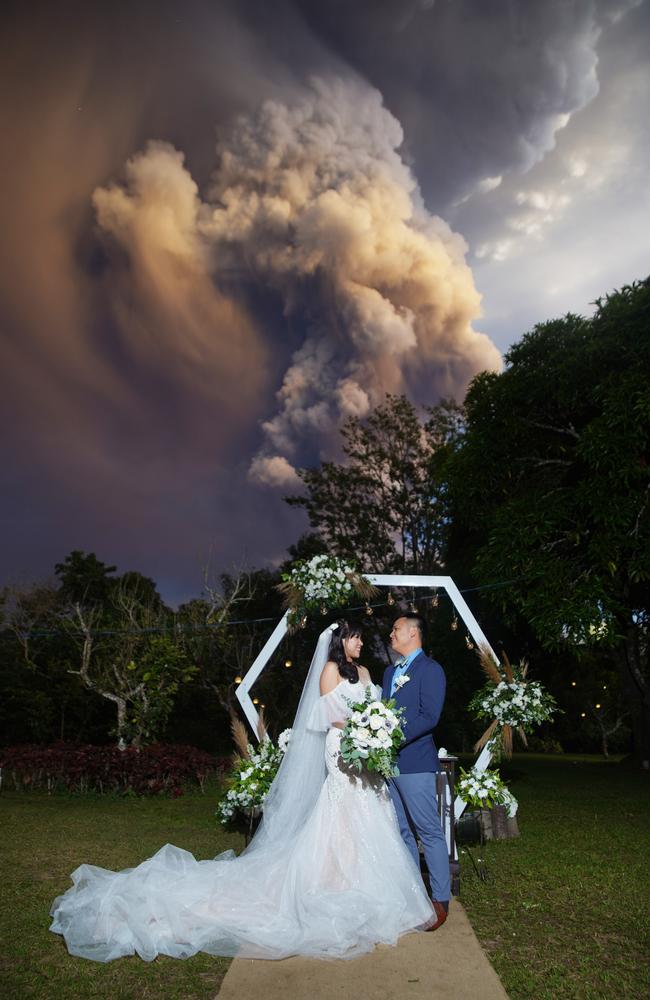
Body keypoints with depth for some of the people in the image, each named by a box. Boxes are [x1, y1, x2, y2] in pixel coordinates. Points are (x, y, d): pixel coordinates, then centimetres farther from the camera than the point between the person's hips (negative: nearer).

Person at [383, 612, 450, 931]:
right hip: (389, 761, 8)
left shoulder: (430, 669, -9)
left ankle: (440, 900, 12)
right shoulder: (390, 671, 17)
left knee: (430, 832, 1)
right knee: (403, 831, 15)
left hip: (414, 762, -8)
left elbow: (428, 717, -17)